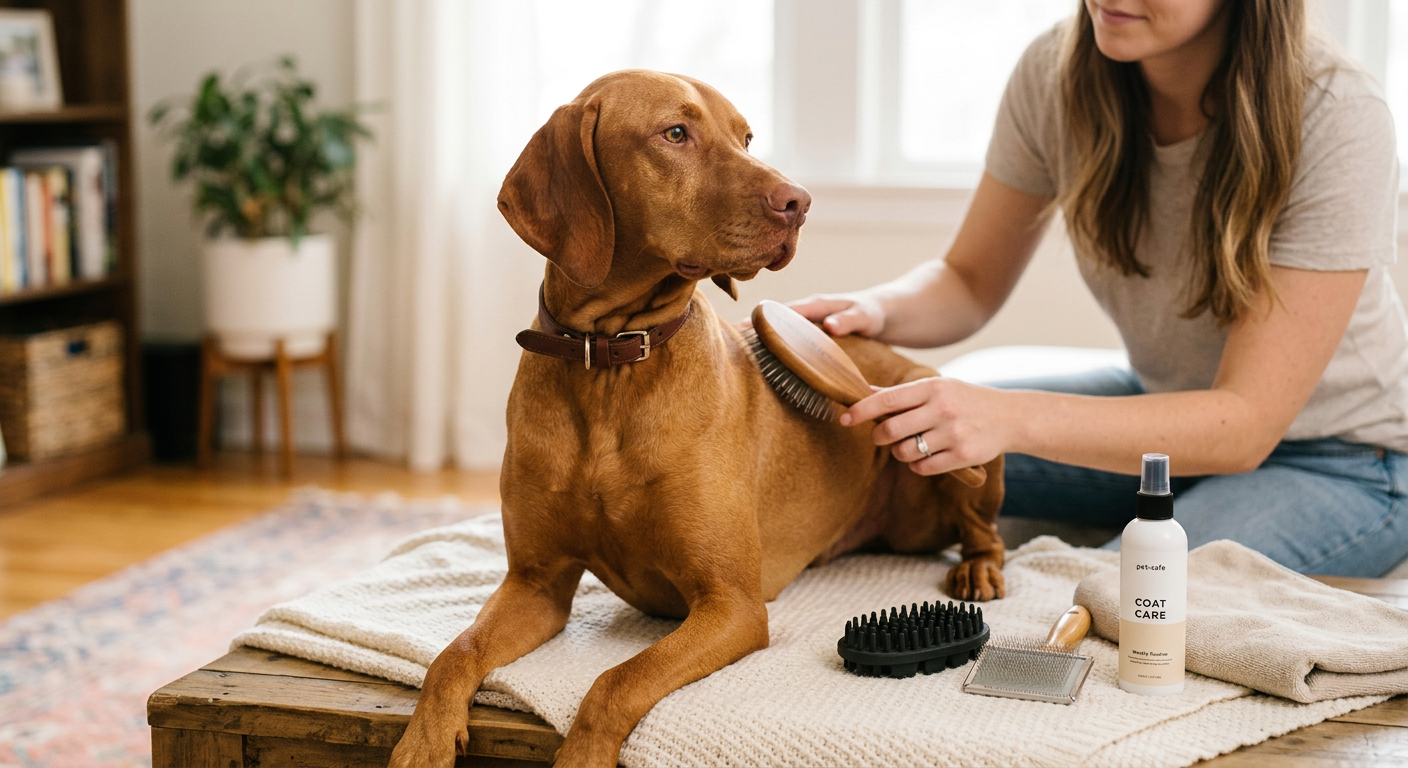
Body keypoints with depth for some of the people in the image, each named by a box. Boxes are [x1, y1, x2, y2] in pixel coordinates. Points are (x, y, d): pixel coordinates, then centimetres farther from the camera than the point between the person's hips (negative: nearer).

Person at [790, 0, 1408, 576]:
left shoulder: (1337, 123, -29)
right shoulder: (1056, 74, -15)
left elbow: (1245, 425, -31)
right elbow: (970, 283, -3)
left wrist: (1011, 419, -45)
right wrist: (875, 312, -27)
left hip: (1344, 464, -4)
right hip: (1166, 406, 5)